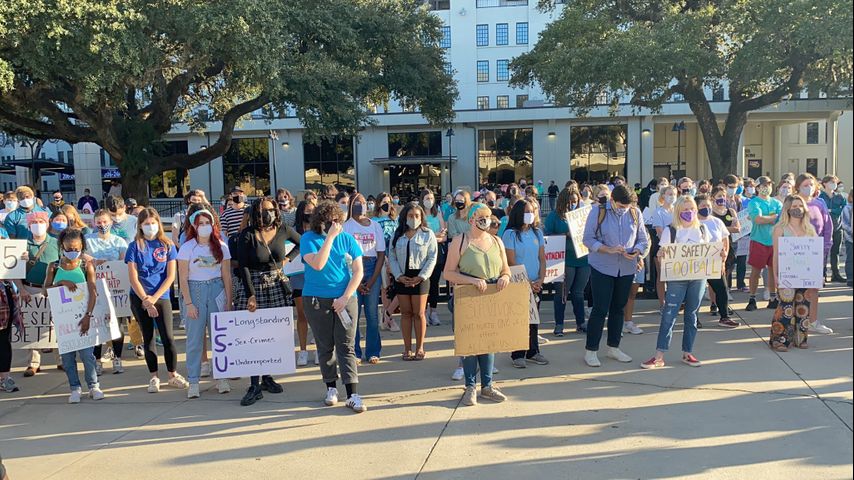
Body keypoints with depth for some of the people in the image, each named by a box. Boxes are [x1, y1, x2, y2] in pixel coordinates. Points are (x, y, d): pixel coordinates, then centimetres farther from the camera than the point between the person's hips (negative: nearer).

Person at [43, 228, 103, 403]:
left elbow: (93, 293, -9)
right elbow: (45, 291, -1)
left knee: (86, 352, -3)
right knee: (67, 354, 5)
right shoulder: (54, 267, 5)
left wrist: (87, 315, -19)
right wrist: (61, 282, -18)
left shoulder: (86, 267, -1)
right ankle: (75, 388, 15)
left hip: (82, 315, -2)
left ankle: (93, 386, 10)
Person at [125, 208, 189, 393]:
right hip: (140, 298, 0)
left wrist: (154, 298, -9)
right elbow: (133, 278, -4)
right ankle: (154, 377, 16)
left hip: (162, 297, 0)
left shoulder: (168, 245, 2)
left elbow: (170, 276, -1)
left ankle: (173, 375, 10)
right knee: (148, 337, 7)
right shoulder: (135, 246, 0)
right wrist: (146, 301, -11)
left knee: (168, 337, -5)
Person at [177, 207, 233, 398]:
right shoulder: (187, 247, -2)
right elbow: (183, 278, -4)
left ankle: (221, 377, 14)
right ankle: (193, 382, 9)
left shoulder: (221, 246, 4)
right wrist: (188, 303, -10)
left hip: (217, 290, 2)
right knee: (195, 338, 2)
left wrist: (228, 301, 1)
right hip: (194, 291, -2)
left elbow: (226, 276, 6)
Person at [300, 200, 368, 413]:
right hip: (317, 300, 0)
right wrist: (330, 237, -18)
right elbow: (317, 264, -19)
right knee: (325, 347, 10)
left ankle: (353, 395, -5)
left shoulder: (347, 239, 2)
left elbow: (358, 271, 0)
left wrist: (345, 297, -10)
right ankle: (331, 387, 25)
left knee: (346, 347, -3)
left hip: (345, 299, 0)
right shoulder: (309, 239, -2)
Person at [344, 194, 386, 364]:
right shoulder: (346, 226, 2)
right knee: (352, 313, -2)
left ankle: (373, 352, 11)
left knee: (372, 313, 2)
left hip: (372, 269, 2)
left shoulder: (375, 226, 9)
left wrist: (372, 280, -3)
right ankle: (354, 352, 7)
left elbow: (381, 254, 6)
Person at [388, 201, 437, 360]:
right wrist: (399, 276, -9)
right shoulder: (397, 235, 9)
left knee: (419, 313, 1)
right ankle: (407, 348, 13)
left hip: (420, 277, -2)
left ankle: (420, 348, 12)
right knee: (405, 313, 7)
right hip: (402, 278, 3)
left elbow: (432, 258, -4)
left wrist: (420, 277, -13)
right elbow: (392, 257, 5)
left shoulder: (428, 234, 1)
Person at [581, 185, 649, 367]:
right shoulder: (598, 211, -8)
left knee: (618, 308, 14)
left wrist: (637, 251, -15)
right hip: (602, 268, -4)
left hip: (626, 269, 4)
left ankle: (613, 347, 28)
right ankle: (590, 351, 6)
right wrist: (608, 250, -22)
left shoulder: (635, 213, 2)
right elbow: (588, 239, -10)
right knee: (600, 309, -4)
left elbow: (643, 239, 6)